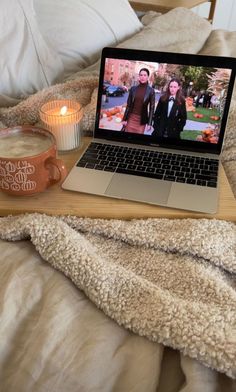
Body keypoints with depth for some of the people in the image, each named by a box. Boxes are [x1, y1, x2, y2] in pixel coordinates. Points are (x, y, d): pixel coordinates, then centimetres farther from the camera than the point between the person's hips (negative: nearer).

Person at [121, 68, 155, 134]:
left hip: (142, 120, -2)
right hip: (131, 118, 2)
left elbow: (152, 108, -4)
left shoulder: (151, 90, -4)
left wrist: (149, 123, -9)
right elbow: (128, 105, 5)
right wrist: (124, 119, 0)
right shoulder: (133, 88, 2)